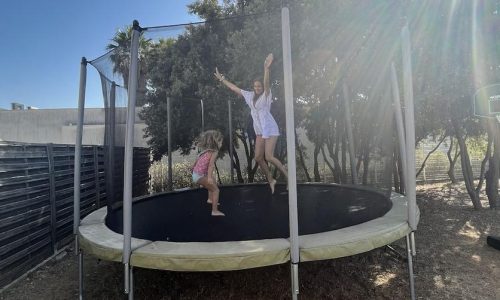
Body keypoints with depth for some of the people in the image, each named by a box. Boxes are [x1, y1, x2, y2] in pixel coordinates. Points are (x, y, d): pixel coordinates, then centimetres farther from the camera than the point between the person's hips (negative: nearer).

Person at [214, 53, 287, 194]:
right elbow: (234, 88, 16)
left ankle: (288, 176, 5)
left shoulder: (266, 95, -8)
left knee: (269, 157, -14)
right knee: (258, 157, 3)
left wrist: (266, 68, -44)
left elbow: (266, 84, -29)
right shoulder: (250, 96, 9)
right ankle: (270, 180, 19)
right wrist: (221, 78, 20)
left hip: (270, 129, -7)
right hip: (259, 131, 7)